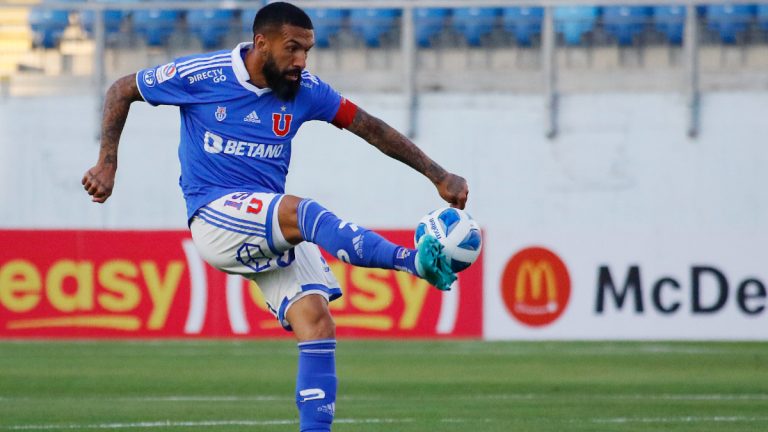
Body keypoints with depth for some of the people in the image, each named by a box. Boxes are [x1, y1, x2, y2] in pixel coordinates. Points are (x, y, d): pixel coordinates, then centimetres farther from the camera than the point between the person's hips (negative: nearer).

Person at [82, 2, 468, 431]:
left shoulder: (305, 89, 2)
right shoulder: (201, 75, -7)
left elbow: (371, 128, 6)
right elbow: (122, 91, 6)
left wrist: (437, 175, 2)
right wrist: (108, 164, 0)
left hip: (273, 228, 5)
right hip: (215, 216, -5)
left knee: (316, 317, -15)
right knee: (300, 212, -33)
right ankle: (415, 261, -45)